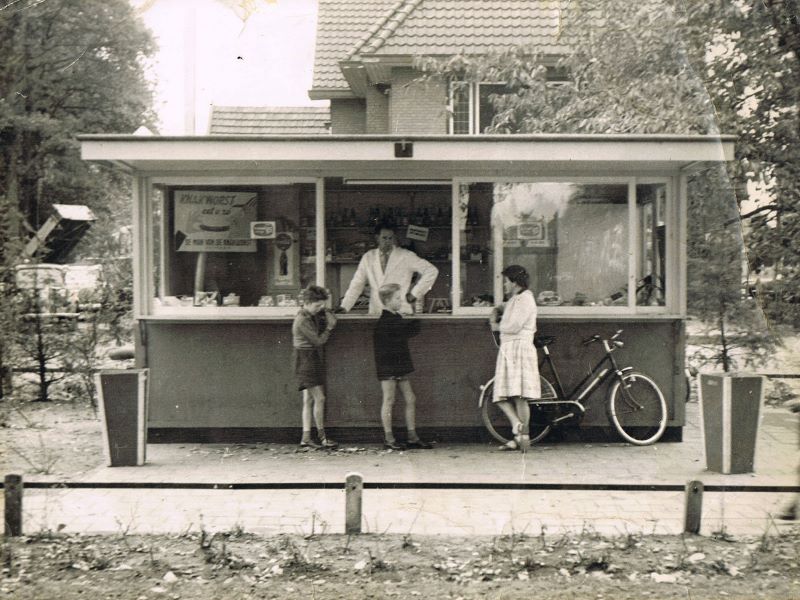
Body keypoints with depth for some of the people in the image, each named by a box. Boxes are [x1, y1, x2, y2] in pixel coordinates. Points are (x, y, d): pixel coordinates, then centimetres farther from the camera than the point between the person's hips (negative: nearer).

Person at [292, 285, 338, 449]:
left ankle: (306, 438, 7)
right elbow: (319, 340, -19)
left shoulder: (313, 315, 8)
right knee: (319, 398, -8)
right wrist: (330, 327, -10)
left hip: (314, 360, 10)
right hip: (306, 360, -10)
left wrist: (328, 316, 0)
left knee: (309, 399, 7)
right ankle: (322, 436, 2)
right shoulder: (303, 321, -19)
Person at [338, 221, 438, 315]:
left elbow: (431, 271, 0)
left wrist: (415, 294, -3)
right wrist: (344, 307, 1)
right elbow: (356, 285, 13)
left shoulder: (406, 256, 2)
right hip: (375, 314, 2)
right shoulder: (368, 257, 12)